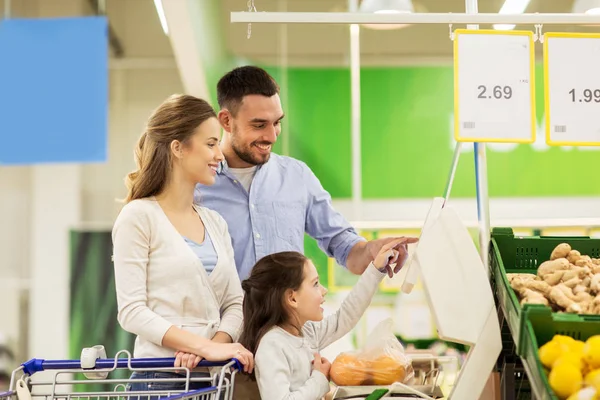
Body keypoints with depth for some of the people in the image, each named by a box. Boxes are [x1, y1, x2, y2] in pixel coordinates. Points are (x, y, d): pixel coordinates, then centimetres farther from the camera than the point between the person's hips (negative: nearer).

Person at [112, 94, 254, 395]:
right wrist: (206, 346, -21)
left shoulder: (215, 222, 13)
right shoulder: (139, 217, -6)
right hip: (162, 378, -5)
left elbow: (235, 303, 9)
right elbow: (131, 311, -13)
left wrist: (217, 342, -12)